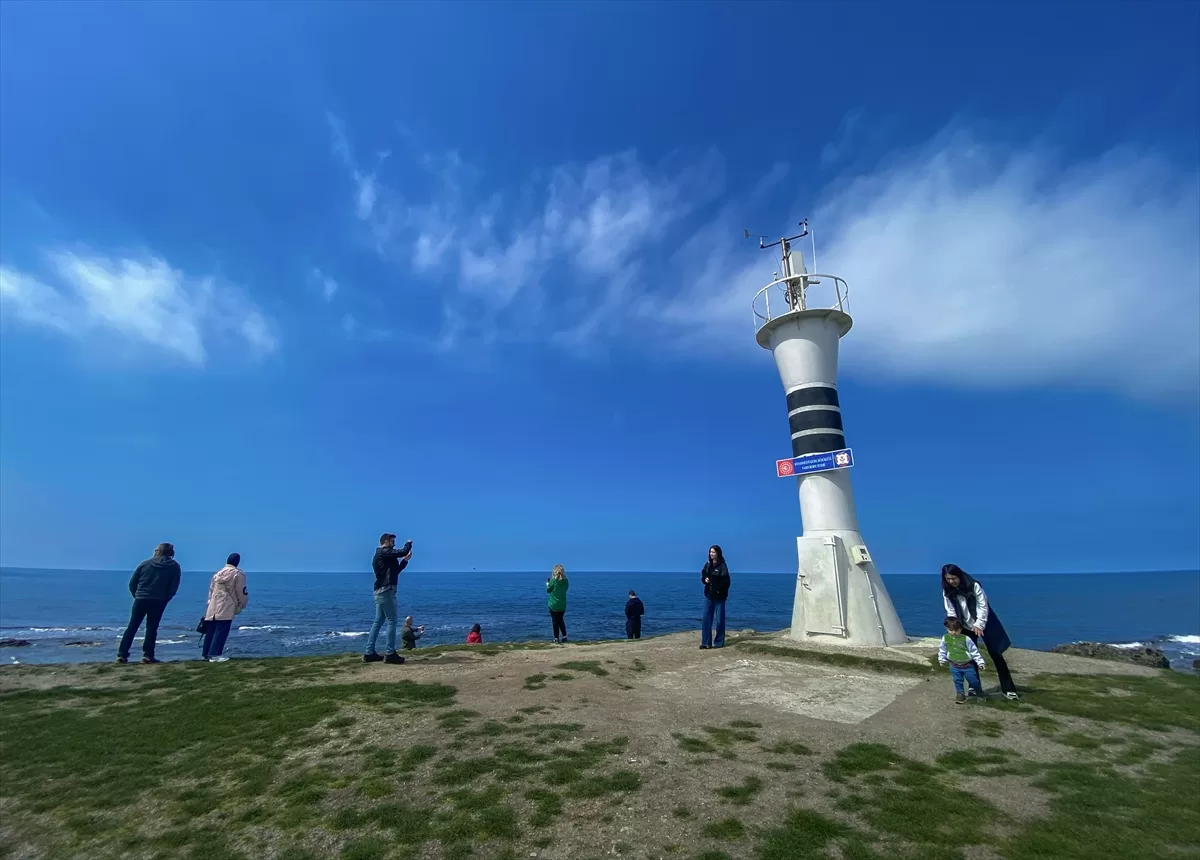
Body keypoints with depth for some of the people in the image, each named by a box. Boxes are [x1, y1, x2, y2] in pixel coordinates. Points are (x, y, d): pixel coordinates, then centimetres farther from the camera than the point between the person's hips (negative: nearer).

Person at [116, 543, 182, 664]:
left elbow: (132, 583, 6)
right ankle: (148, 655, 2)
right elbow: (173, 588, -2)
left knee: (132, 627, 10)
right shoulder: (175, 566, 3)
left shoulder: (146, 563, 7)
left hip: (140, 599, 1)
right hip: (158, 602, -1)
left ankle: (122, 654, 10)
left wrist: (137, 596, 16)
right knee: (152, 628, 4)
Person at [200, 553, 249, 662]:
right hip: (226, 608, -7)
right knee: (221, 631, -6)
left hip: (213, 607, 7)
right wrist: (243, 605, 12)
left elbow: (211, 590, 21)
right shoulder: (238, 574, -4)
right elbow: (242, 592, -2)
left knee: (210, 630, 12)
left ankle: (205, 653, 18)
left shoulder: (217, 573, 17)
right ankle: (215, 654, -8)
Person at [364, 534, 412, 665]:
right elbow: (402, 552, -23)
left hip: (380, 591, 11)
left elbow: (394, 571, 23)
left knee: (378, 622, 12)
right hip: (386, 591, -11)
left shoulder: (380, 555, 20)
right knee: (391, 621, -6)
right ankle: (390, 654, -4)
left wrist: (405, 560, 15)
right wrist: (409, 543, -3)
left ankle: (370, 653, 14)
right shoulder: (384, 552, -11)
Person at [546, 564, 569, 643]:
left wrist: (548, 585, 14)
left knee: (555, 621, 7)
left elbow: (548, 591, -5)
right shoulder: (565, 581, -4)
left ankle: (556, 638, 10)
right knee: (561, 620, 18)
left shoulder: (553, 580, -16)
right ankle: (564, 636, 10)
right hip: (562, 605, 4)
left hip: (553, 605, -4)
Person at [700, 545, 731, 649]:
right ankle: (706, 642, 11)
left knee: (719, 619, 5)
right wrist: (705, 579, -8)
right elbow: (703, 575, 13)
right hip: (708, 594, 6)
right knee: (707, 618, 5)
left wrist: (719, 590, -18)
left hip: (719, 596, -6)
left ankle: (719, 642, 15)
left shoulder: (722, 565, -10)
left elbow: (726, 580, -15)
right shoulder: (707, 564, 8)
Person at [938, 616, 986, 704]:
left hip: (967, 665, -2)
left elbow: (974, 651, -7)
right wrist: (942, 659, 7)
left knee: (973, 681, 12)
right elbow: (942, 650, 7)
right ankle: (960, 695, 25)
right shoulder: (945, 638, -7)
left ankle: (980, 694, 36)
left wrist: (980, 662, -6)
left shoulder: (965, 639, -15)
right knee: (958, 681, 8)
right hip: (954, 666, 2)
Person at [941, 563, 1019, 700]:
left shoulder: (973, 586, -22)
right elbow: (951, 612, -6)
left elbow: (983, 605, -17)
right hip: (966, 627, 3)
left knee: (995, 653, 0)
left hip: (983, 623, -3)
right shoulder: (947, 592, -10)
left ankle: (1008, 688, 11)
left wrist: (979, 624, -19)